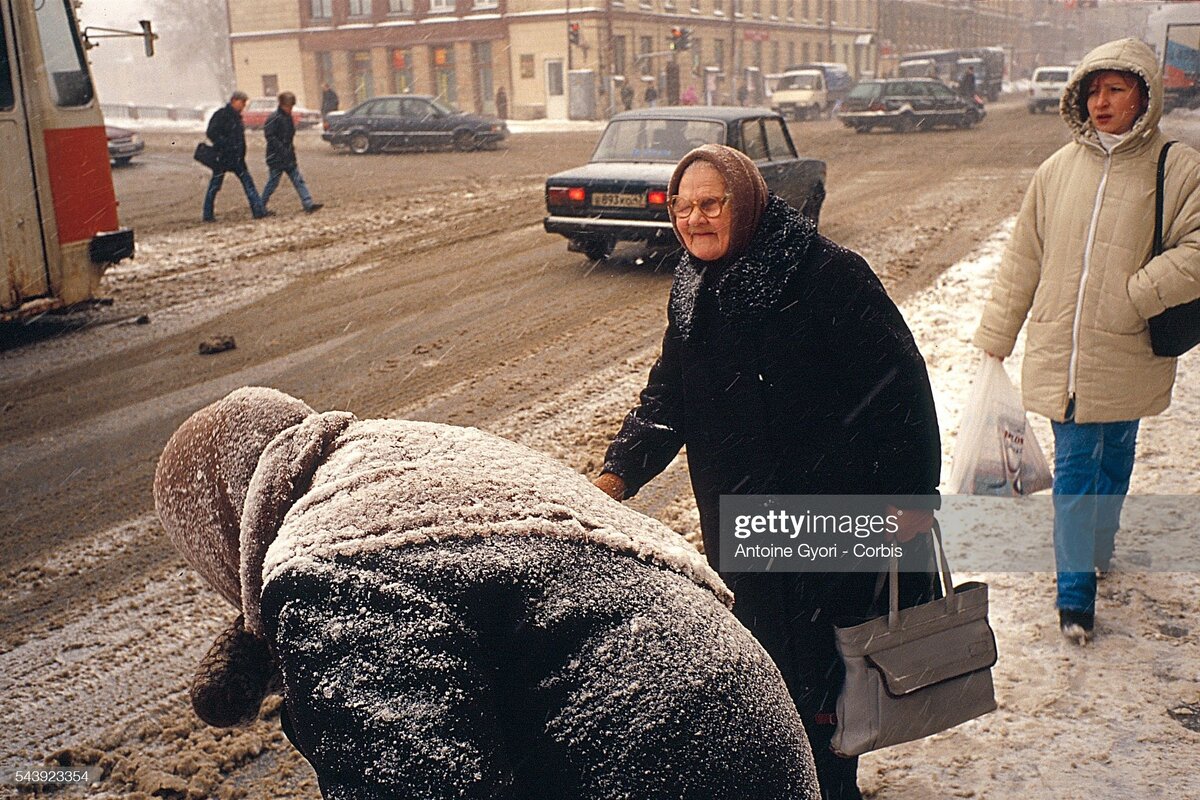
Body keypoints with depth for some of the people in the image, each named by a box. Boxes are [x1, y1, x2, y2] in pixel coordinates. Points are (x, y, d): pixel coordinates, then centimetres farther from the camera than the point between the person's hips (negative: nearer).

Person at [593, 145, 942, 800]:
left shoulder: (829, 275, -14)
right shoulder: (693, 292, 7)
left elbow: (900, 380, -14)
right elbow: (666, 395, 9)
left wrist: (915, 493, -14)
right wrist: (618, 474, -5)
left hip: (833, 513, -6)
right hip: (739, 520, 6)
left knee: (822, 654, 4)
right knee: (763, 652, 14)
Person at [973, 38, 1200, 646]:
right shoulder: (1059, 169, 4)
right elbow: (1022, 260, 8)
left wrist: (1135, 297, -18)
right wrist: (994, 336, 9)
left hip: (1126, 357, -1)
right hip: (1061, 353, 1)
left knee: (1112, 459, 16)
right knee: (1074, 467, 4)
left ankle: (1095, 554, 40)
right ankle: (1075, 589, 13)